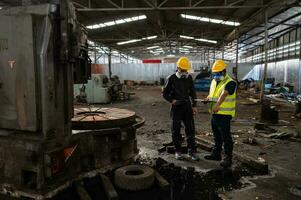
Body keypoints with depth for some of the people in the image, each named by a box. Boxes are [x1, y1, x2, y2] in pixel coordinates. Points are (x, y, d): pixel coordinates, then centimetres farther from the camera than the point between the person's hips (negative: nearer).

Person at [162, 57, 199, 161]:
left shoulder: (189, 78, 5)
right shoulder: (171, 78, -6)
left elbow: (192, 92, 13)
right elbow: (164, 93, 2)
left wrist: (194, 105, 10)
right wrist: (171, 100, -11)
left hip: (187, 106, 3)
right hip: (176, 107, -3)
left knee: (190, 129, 3)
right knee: (176, 130, 6)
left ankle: (192, 151, 14)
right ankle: (177, 151, 20)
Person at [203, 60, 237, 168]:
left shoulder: (230, 83, -14)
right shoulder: (214, 81, 12)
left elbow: (224, 94, -32)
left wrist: (217, 105, -46)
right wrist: (207, 99, -2)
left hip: (224, 114, -8)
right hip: (214, 113, 8)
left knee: (226, 137, -1)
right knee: (216, 136, 18)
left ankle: (228, 158, 10)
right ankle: (216, 154, 32)